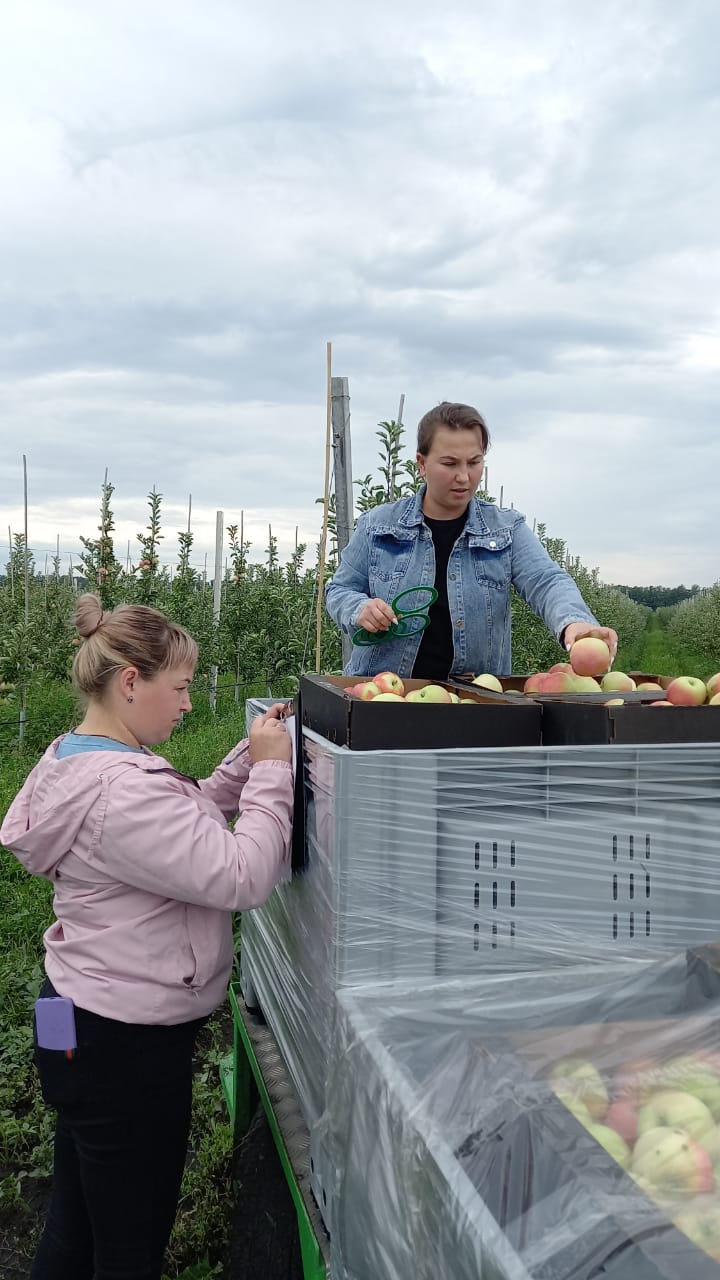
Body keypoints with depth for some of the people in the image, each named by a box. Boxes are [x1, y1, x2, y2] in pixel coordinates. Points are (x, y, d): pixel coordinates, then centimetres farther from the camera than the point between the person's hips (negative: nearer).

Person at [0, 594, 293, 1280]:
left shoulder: (74, 758, 5)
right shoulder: (123, 790, -28)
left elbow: (187, 823, 13)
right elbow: (242, 877, -28)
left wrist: (248, 761, 3)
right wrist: (269, 771, -18)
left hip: (82, 1023, 10)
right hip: (124, 1045, -10)